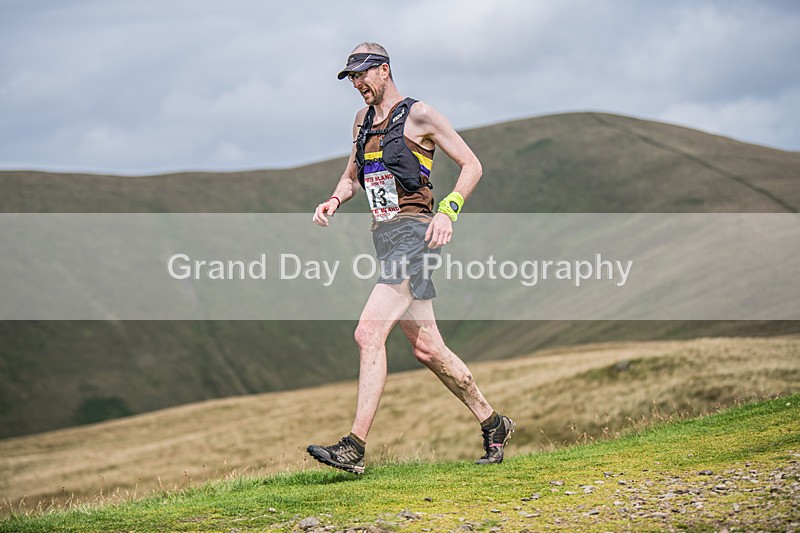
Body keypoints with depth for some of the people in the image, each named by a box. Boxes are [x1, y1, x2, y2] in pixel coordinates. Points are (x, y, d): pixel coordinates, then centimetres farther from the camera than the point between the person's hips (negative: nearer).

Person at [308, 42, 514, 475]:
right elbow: (352, 175, 30)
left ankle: (355, 447, -23)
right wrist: (334, 200, 9)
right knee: (426, 348, 10)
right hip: (385, 237, 8)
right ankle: (492, 424, 24)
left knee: (369, 333, -20)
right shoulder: (363, 120, 19)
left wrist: (448, 211, -16)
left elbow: (471, 165, -3)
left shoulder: (418, 115, -4)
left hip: (413, 232, -8)